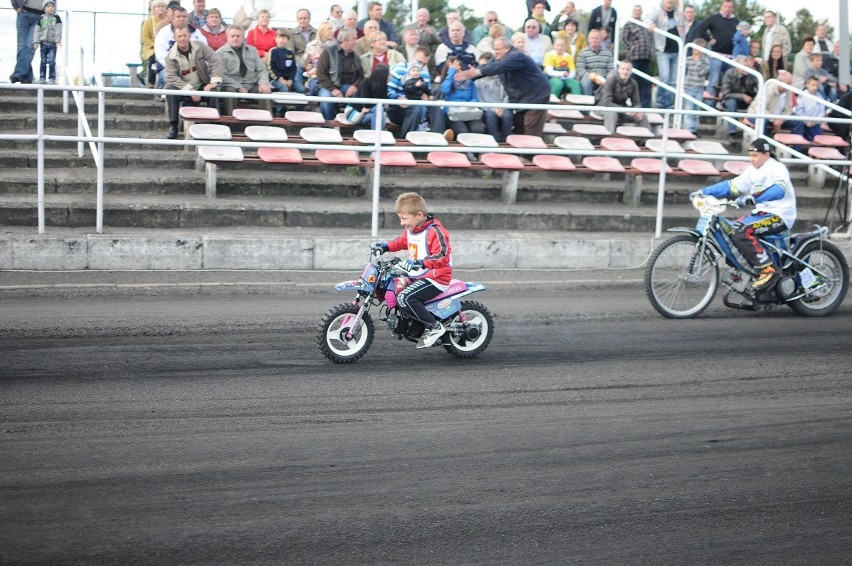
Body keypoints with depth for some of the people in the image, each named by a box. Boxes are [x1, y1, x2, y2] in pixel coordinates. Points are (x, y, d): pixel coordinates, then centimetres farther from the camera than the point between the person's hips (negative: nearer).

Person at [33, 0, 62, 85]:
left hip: (53, 43, -2)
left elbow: (58, 30, -3)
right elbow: (37, 31, 6)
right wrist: (36, 42, -2)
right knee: (43, 61, 4)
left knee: (51, 61, -7)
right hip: (43, 42, 2)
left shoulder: (56, 18, 2)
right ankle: (42, 78, 7)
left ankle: (52, 78, -4)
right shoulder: (41, 19, 6)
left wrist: (58, 41, -12)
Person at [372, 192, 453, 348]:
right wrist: (386, 246, 13)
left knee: (404, 298, -28)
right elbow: (402, 242, 30)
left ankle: (435, 327, -17)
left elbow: (442, 255, -27)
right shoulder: (410, 229, 10)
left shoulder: (434, 231, -18)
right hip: (416, 276, 10)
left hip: (435, 278, -10)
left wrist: (421, 263, -39)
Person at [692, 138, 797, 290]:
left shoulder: (777, 168, -13)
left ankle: (767, 269, -23)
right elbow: (732, 185, 12)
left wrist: (752, 198, -47)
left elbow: (779, 189, -33)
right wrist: (704, 191, 3)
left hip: (779, 215, -9)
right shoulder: (753, 171, 13)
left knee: (743, 232, -28)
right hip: (762, 212, 9)